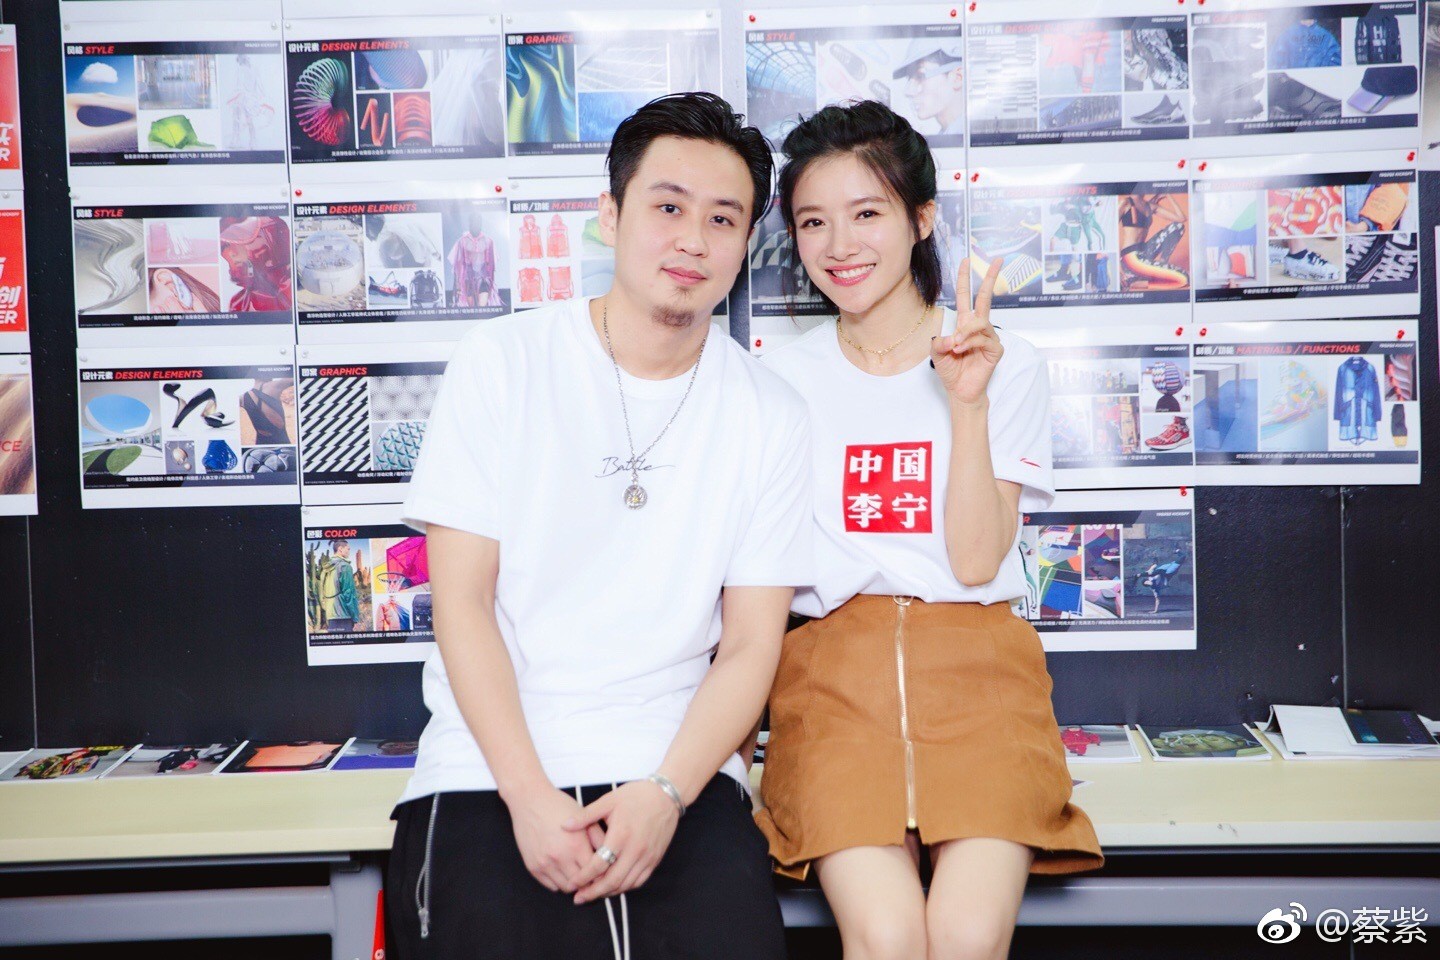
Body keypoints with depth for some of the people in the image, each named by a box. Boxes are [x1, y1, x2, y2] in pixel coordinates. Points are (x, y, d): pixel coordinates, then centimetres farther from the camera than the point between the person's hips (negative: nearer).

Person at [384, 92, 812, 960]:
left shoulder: (770, 415, 4)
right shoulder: (502, 363, 1)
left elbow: (750, 645, 2)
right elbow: (462, 599, -3)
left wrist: (666, 792, -14)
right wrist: (529, 795, -13)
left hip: (681, 769, 1)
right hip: (490, 769, 0)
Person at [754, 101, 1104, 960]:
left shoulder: (1005, 365, 8)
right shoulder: (782, 381, 12)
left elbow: (976, 561, -3)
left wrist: (968, 403, -10)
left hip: (973, 662, 0)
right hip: (834, 664, 1)